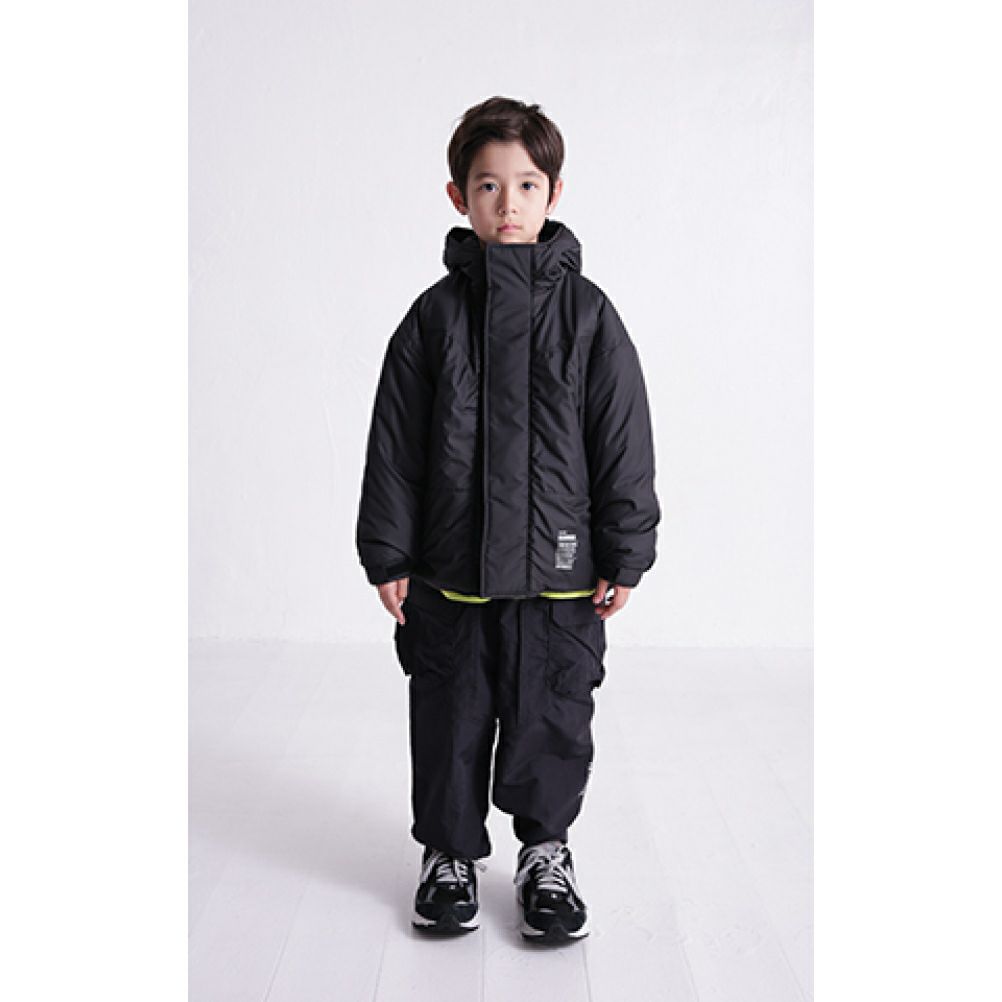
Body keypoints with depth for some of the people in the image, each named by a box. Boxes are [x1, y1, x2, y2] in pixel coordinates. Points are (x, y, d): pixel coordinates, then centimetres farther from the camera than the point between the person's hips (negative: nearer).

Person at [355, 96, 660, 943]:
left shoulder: (586, 312, -1)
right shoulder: (434, 315, 1)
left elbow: (623, 439, 0)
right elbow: (394, 444, 3)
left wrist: (624, 554, -2)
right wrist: (388, 554, 1)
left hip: (559, 567, -1)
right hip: (449, 570, 1)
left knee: (553, 717, 10)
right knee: (450, 717, 12)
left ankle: (546, 851, 32)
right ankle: (450, 851, 32)